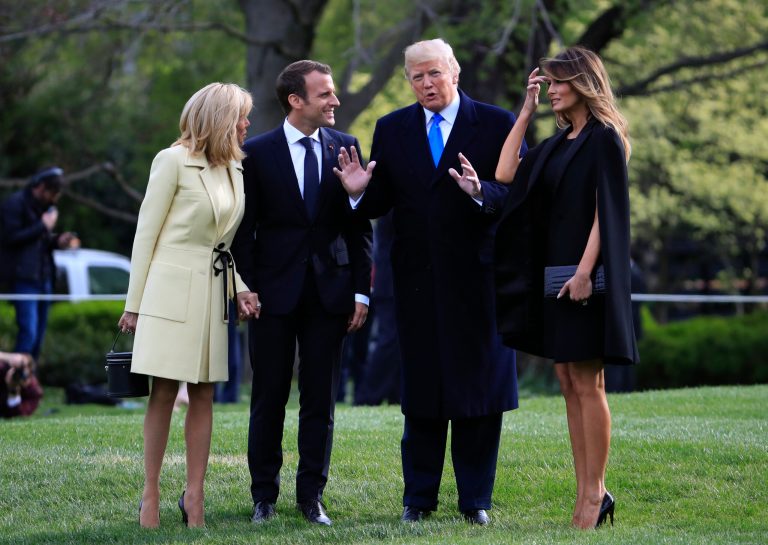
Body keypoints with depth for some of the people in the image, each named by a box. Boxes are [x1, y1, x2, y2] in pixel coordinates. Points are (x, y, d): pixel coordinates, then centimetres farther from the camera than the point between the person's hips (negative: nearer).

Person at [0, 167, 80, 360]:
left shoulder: (45, 206, 18)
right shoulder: (16, 203, -7)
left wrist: (58, 240, 5)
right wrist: (43, 227, -12)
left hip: (43, 277, 8)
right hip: (24, 277, -8)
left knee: (39, 335, 6)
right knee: (28, 332, -16)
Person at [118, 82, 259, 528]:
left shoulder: (235, 170, 13)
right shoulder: (174, 161, -5)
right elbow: (146, 232, -4)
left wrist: (240, 288, 2)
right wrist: (135, 304, -5)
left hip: (213, 289, 6)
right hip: (171, 287, -6)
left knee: (204, 394, 3)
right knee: (164, 392, -4)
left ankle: (194, 495, 5)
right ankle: (151, 495, 2)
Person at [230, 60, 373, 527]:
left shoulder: (345, 147, 5)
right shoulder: (258, 153, -1)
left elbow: (360, 225, 6)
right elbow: (245, 229, 1)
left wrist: (361, 290, 1)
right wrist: (246, 290, -6)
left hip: (330, 290, 2)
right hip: (275, 291, -2)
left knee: (321, 400, 5)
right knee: (269, 399, 4)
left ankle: (312, 496, 12)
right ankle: (264, 495, 14)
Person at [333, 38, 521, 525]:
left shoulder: (497, 124, -2)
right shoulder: (392, 130, 7)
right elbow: (380, 204, 8)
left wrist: (481, 191, -28)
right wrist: (359, 191, -13)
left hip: (477, 275, -3)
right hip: (417, 279, 3)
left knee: (479, 389, 2)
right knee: (420, 390, 8)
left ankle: (476, 499, 10)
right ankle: (419, 497, 16)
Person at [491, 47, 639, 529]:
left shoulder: (604, 140, -8)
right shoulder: (559, 143, 15)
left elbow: (606, 211, -14)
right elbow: (506, 173, 7)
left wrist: (585, 271, -22)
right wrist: (527, 111, 7)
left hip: (585, 274, -8)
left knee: (586, 383, -6)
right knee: (569, 382, 7)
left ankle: (596, 492, -3)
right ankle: (585, 493, 9)